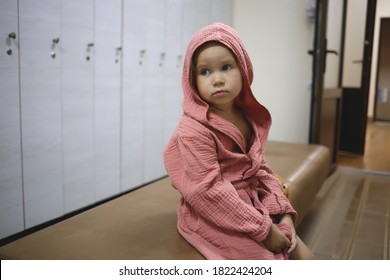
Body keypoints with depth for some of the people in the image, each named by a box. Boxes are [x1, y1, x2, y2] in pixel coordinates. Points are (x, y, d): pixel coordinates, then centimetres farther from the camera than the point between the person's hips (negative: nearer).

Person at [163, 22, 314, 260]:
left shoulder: (248, 118, 5)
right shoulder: (193, 130, -21)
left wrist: (284, 214, -3)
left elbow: (261, 170, 8)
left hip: (253, 206, 8)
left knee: (304, 255, 6)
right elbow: (209, 191, -24)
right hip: (214, 219, -7)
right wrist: (263, 228, -20)